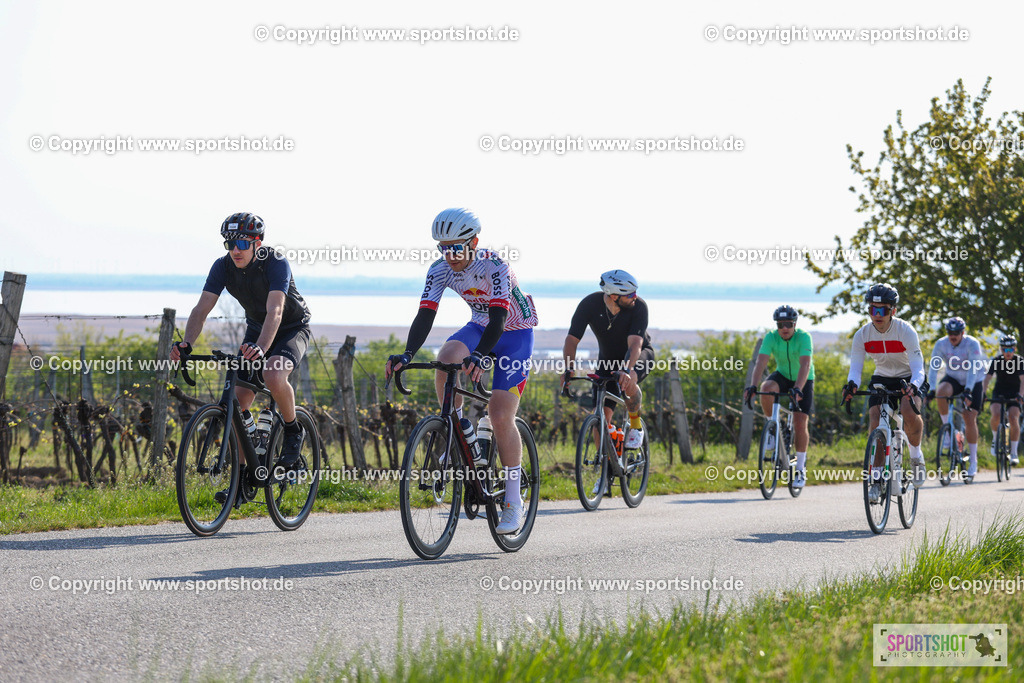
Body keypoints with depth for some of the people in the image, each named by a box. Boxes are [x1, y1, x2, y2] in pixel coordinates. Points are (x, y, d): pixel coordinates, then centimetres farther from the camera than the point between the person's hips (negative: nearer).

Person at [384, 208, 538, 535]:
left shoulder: (494, 267, -30)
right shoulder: (440, 270, -15)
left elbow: (498, 319, -39)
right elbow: (425, 315, -22)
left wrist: (479, 356, -56)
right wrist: (407, 355, -39)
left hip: (515, 332, -5)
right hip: (480, 327, 5)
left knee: (501, 416, -15)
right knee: (446, 359, -30)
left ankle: (514, 501, -4)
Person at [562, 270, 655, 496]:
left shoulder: (638, 306, -30)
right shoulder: (590, 304, -26)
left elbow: (635, 344, -39)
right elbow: (572, 339, -27)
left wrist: (627, 370, -57)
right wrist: (568, 370, -43)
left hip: (640, 355, -2)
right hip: (608, 359, 2)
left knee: (628, 383, -37)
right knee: (601, 413, -9)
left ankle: (636, 424, -9)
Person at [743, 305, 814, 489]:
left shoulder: (804, 338, -27)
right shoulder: (771, 337, -18)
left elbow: (805, 365, -39)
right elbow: (761, 362, -28)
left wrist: (797, 389, -53)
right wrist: (752, 386, -44)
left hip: (803, 381, -2)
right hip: (783, 376, 2)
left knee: (800, 424, -12)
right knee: (766, 389, -33)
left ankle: (801, 469, 2)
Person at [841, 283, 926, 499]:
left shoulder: (905, 331, -24)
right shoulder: (862, 335, -15)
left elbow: (918, 369, -28)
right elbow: (855, 367, -18)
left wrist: (913, 386, -50)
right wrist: (851, 384, -42)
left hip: (908, 379, -3)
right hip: (881, 380, 3)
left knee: (909, 411, -32)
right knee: (876, 421, -18)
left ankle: (916, 453, -4)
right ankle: (876, 479, -10)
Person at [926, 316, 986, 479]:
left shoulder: (972, 344, -22)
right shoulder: (941, 344, -14)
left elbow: (973, 369, -32)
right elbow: (933, 367, -19)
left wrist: (968, 390, -44)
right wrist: (931, 389, -33)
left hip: (973, 383, -2)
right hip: (953, 379, 2)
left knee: (970, 419, -10)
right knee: (941, 392, -34)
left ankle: (973, 461, 1)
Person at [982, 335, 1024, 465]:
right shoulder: (996, 361, -9)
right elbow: (987, 378, -15)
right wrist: (983, 393, -31)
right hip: (999, 392, 1)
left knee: (1013, 418, -22)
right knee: (996, 415, -28)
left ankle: (1013, 453, -14)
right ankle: (995, 438, 1)